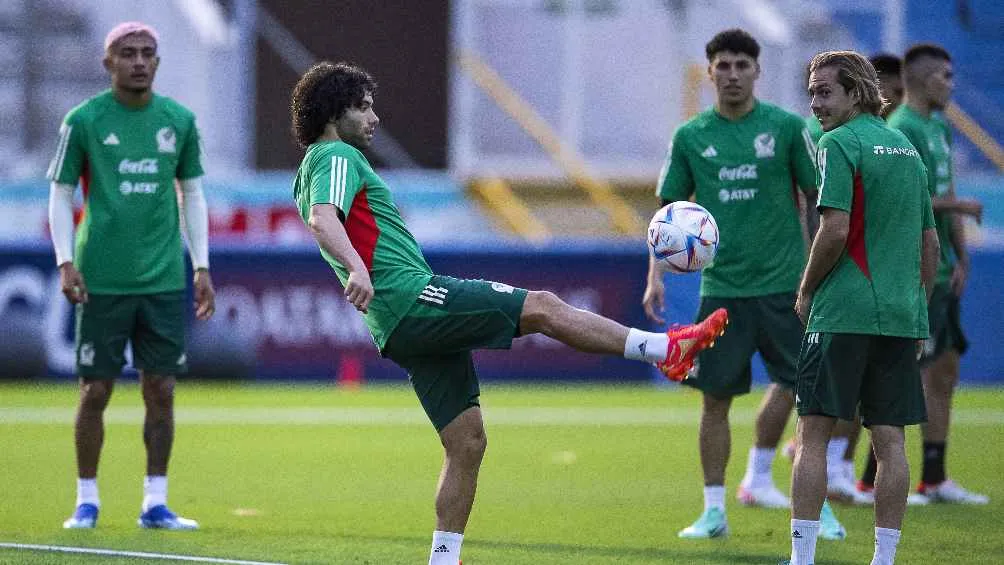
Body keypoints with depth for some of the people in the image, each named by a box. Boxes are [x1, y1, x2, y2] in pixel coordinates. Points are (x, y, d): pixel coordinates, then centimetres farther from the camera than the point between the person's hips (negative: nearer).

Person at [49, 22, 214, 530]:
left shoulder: (179, 121, 7)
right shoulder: (83, 121, -2)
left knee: (161, 390, 1)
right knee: (96, 390, 0)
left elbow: (193, 195, 14)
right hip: (102, 280, -3)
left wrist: (202, 268, 8)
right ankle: (87, 501, 11)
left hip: (164, 279, 3)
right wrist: (65, 263, -8)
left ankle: (155, 503, 8)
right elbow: (60, 194, 3)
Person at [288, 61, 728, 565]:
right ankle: (667, 349, -13)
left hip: (400, 329, 10)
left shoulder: (313, 171, 25)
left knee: (466, 442, 7)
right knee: (542, 307, -12)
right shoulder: (336, 157, -6)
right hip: (414, 297, -10)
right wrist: (357, 267, -42)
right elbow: (322, 219, -25)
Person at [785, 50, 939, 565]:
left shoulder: (840, 144, -6)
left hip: (843, 311, -7)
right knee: (889, 439, 5)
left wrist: (805, 292, -2)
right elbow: (930, 243, 19)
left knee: (813, 434, -4)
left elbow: (835, 231, -15)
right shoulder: (907, 150, 16)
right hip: (902, 318, 7)